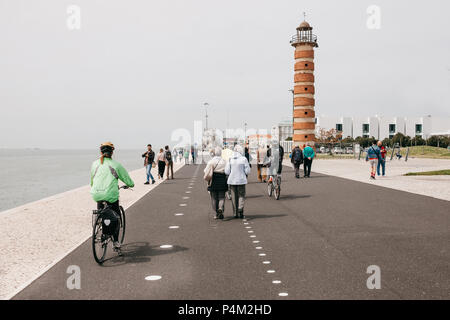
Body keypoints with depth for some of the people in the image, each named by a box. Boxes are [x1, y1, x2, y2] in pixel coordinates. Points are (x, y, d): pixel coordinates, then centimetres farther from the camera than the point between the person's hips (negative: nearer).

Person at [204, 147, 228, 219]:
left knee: (214, 198, 11)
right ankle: (221, 208, -17)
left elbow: (206, 172, -7)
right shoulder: (224, 162, -2)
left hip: (213, 182, -1)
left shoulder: (210, 162, -7)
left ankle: (217, 213, 14)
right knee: (221, 197, 8)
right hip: (222, 182, 1)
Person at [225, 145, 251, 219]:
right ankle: (240, 208, -14)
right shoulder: (244, 159, -8)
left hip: (232, 180, 2)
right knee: (241, 196, 9)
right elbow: (247, 171, -6)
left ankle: (235, 213, 15)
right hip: (241, 180, -2)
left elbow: (226, 172, -4)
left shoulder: (230, 159, -3)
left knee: (234, 197, 11)